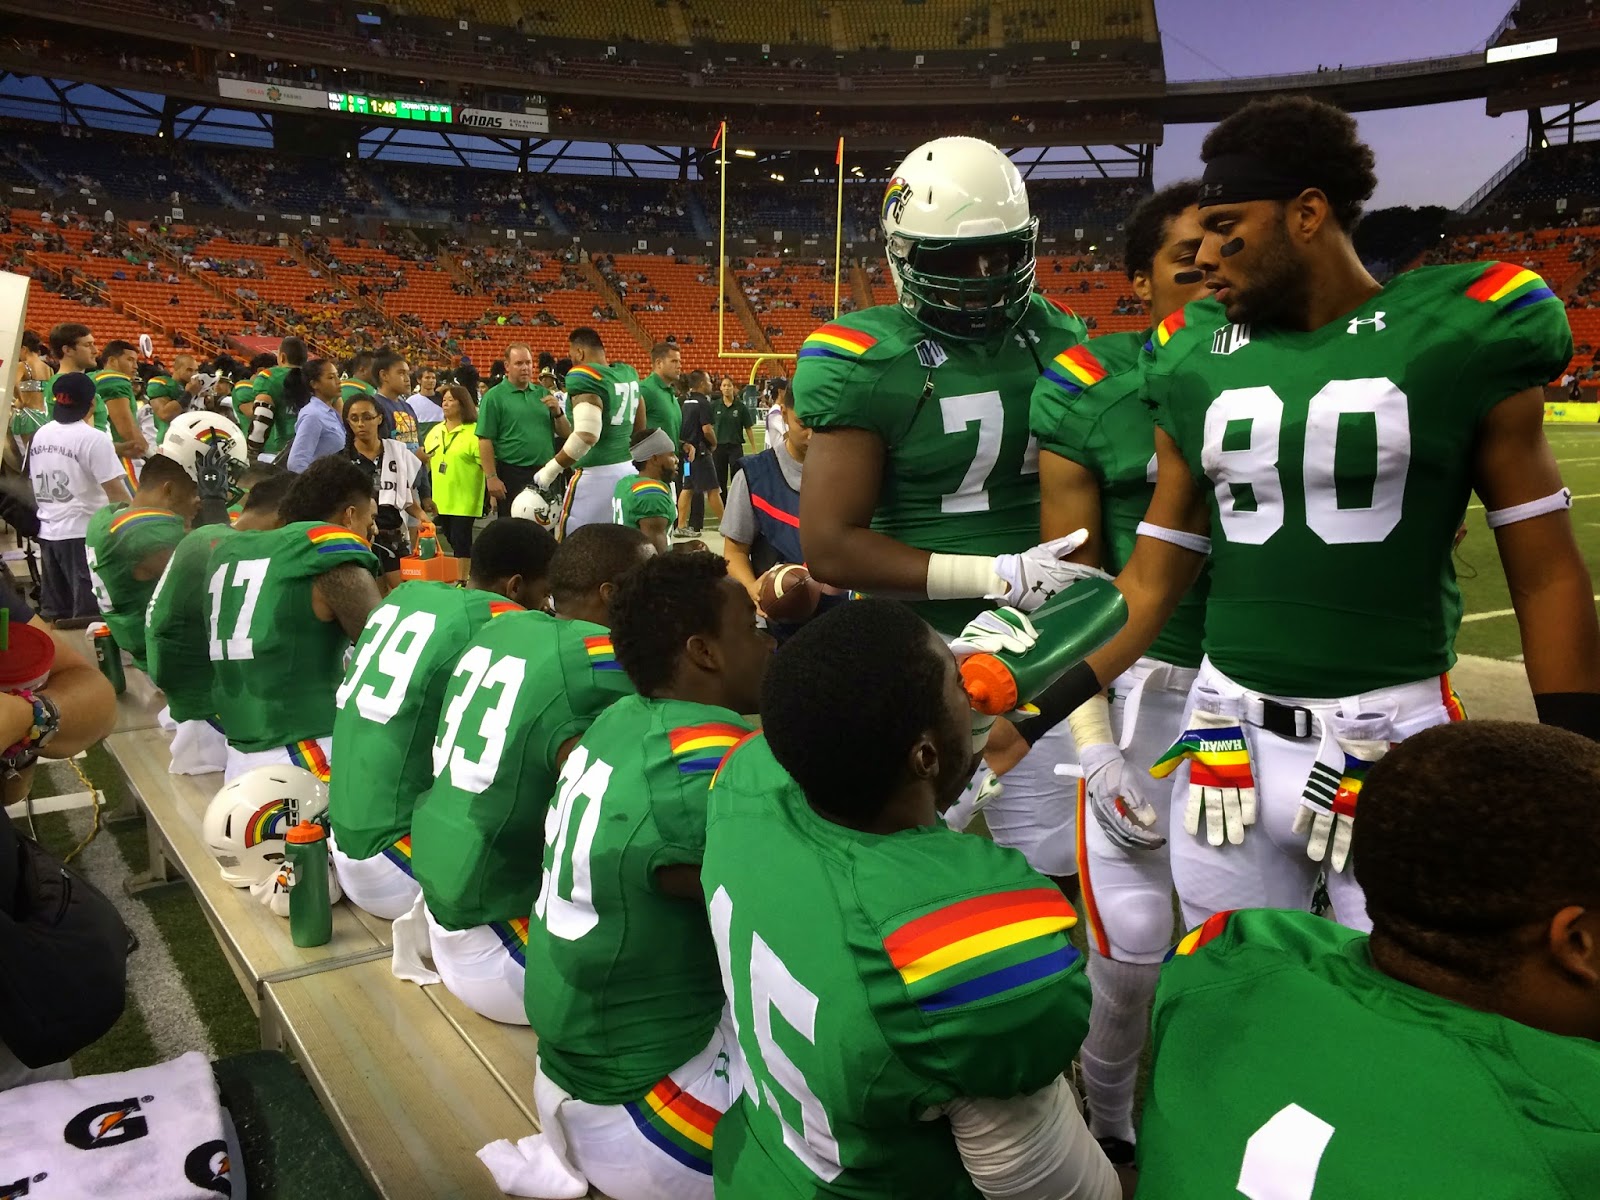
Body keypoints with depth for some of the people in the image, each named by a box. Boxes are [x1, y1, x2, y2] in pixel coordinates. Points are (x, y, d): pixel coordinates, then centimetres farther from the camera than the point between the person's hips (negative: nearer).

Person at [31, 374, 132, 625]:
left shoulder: (40, 435, 8)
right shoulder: (93, 438, -14)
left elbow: (38, 483, 15)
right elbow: (115, 491, -18)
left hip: (47, 531, 8)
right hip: (84, 531, -7)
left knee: (55, 612, 14)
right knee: (89, 611, -5)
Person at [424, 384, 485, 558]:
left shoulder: (474, 431, -10)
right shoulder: (435, 431, 11)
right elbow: (428, 460, 21)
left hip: (464, 499, -7)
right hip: (441, 497, 7)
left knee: (460, 541, -5)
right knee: (450, 538, 15)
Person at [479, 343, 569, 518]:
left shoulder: (543, 394, 11)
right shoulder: (494, 397, -4)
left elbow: (565, 433, 12)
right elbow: (485, 440, -9)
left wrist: (557, 412, -7)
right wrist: (491, 477, -15)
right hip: (512, 475, -5)